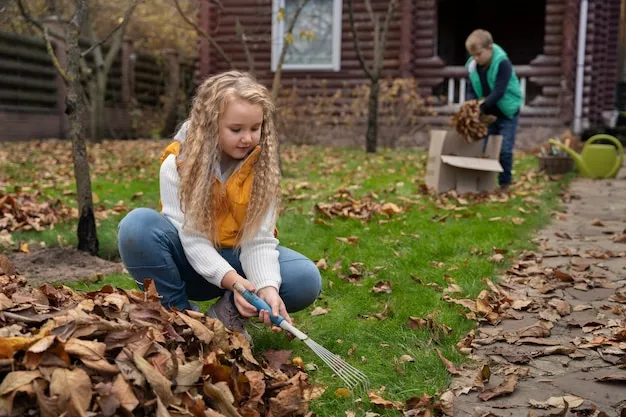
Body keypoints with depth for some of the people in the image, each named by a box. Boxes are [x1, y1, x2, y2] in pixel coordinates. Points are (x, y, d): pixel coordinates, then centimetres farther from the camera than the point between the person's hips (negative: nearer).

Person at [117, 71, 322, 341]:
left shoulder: (263, 167, -13)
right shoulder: (177, 164, -18)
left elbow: (259, 240, -20)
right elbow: (191, 238, -24)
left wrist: (267, 287, -39)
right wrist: (231, 280, -40)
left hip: (238, 259, 1)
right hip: (191, 262, -1)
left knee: (306, 279, -26)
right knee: (138, 225, -32)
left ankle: (227, 313, -6)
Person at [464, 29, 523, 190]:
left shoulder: (502, 64, -24)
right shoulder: (473, 66, -5)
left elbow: (498, 92, -30)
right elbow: (471, 90, -1)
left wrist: (482, 107, -36)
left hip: (507, 113, -6)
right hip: (488, 114, 6)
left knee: (504, 150, -6)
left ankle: (504, 183, 6)